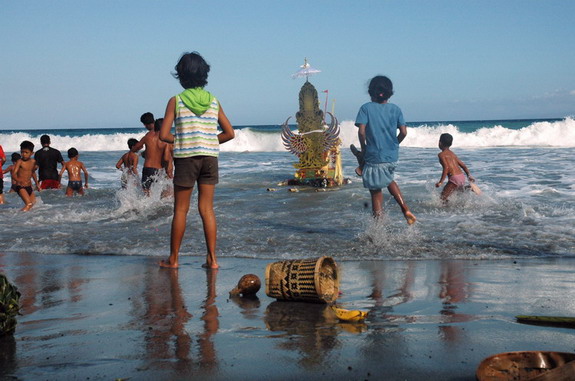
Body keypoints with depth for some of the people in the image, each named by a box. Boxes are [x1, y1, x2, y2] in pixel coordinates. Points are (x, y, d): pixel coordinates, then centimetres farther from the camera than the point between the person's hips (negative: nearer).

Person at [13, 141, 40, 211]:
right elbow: (14, 174, -21)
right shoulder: (19, 162, -10)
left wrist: (37, 184, 33)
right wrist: (19, 180, -42)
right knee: (29, 204, -22)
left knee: (33, 203, 10)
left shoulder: (33, 162, 8)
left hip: (29, 187, 7)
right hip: (20, 187, -7)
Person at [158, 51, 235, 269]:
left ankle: (173, 259, 11)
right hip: (210, 156, 3)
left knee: (180, 210, 4)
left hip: (186, 156, -3)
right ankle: (212, 259, 5)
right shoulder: (214, 101, 7)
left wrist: (178, 141, 11)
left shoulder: (176, 101, -3)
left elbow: (164, 135, -7)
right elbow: (229, 133, 7)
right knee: (207, 209, 7)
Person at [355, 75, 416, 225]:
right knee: (388, 180, 31)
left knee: (376, 191, 6)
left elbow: (361, 131, -16)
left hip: (374, 156, -4)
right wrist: (394, 145, 13)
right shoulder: (395, 109, 2)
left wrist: (363, 148, -1)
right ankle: (405, 208, 15)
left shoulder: (366, 108, -7)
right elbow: (403, 132, -3)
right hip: (392, 156, 4)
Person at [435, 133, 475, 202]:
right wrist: (469, 176, 18)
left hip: (454, 178, -7)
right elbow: (463, 165, 17)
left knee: (442, 198, 1)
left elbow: (446, 167, -16)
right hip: (462, 176, 7)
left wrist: (441, 182, -17)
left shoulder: (441, 154, -3)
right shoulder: (452, 154, 21)